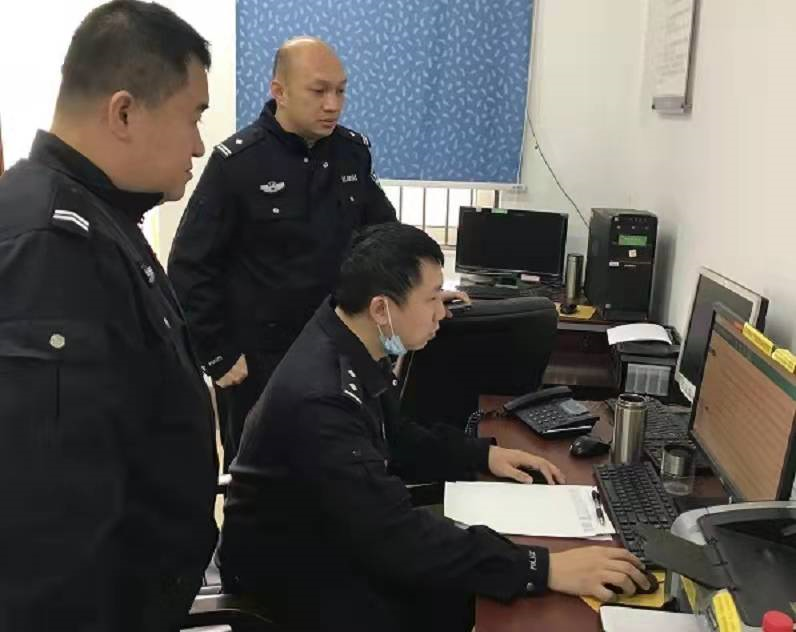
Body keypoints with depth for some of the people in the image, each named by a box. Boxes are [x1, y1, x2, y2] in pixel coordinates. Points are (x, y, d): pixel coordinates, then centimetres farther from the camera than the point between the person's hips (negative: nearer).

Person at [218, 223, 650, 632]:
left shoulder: (353, 348, -6)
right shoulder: (320, 396, -34)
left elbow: (393, 439, 12)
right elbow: (397, 535, -35)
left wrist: (482, 455, 1)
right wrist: (541, 569, -35)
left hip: (335, 532, 8)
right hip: (288, 567, -8)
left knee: (465, 589, -2)